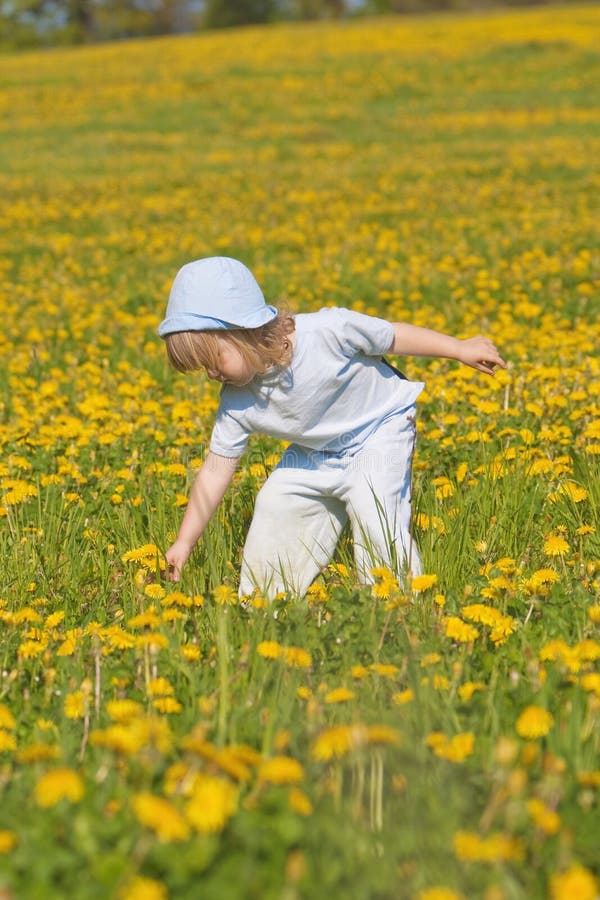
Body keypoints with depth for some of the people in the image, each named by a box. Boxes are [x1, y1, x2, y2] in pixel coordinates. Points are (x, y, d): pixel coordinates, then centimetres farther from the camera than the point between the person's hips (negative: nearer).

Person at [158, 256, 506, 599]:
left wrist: (460, 349, -10)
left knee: (374, 515, -21)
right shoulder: (237, 403, -19)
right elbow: (216, 471, -10)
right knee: (274, 510, 0)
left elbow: (392, 336, -19)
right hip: (316, 454, 5)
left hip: (381, 431, -5)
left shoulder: (325, 331, -33)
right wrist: (185, 541, -10)